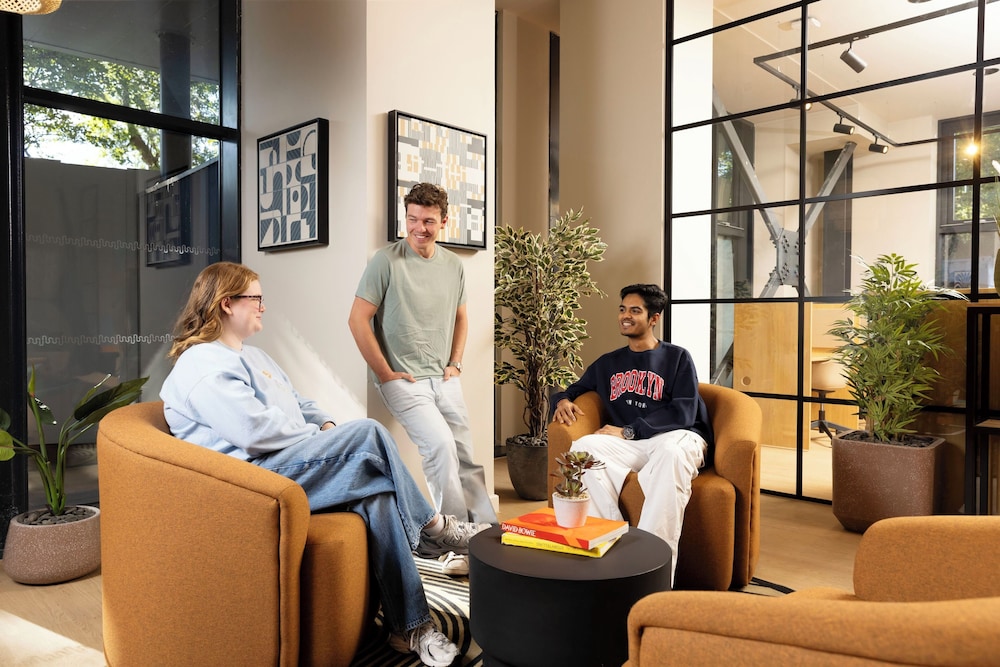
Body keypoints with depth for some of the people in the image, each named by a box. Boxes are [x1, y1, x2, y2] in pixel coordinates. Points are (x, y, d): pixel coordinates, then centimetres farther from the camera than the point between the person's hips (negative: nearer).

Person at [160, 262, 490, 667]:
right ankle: (433, 528, -8)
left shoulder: (253, 357, 27)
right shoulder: (202, 363, -6)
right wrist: (317, 435, -9)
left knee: (377, 497, -19)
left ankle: (411, 626, -17)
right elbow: (254, 430, -19)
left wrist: (326, 426, 5)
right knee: (368, 433, -25)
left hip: (291, 465, 9)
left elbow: (300, 405, 27)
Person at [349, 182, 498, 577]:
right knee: (440, 444, -21)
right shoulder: (387, 261, -7)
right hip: (403, 379, -5)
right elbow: (358, 319, -9)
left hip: (444, 378, 5)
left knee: (466, 456, 3)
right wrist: (385, 372, -10)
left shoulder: (454, 266, 9)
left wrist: (456, 363, 11)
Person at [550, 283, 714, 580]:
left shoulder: (677, 357, 10)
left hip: (676, 436, -3)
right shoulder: (608, 363, 22)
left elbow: (683, 412, -3)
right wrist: (563, 400, 3)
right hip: (629, 445, 3)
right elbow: (572, 390, 30)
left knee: (671, 453, -41)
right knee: (582, 447, -28)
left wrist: (628, 431, -12)